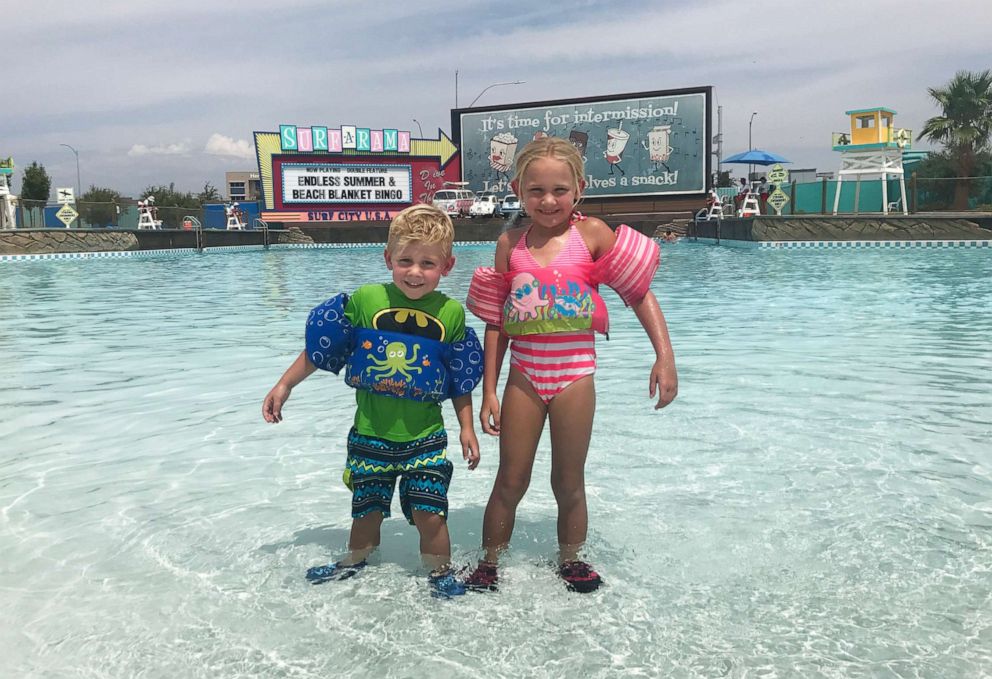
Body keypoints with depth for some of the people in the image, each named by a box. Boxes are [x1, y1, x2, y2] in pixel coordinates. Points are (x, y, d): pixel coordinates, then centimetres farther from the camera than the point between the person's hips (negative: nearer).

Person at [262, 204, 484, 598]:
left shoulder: (450, 313, -7)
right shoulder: (367, 300, -10)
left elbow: (461, 381, 3)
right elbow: (318, 350, 1)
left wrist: (467, 428, 2)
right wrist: (284, 386, 5)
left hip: (425, 438, -1)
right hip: (370, 435, 1)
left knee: (429, 513, 0)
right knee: (367, 508, 16)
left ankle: (440, 572, 26)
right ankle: (355, 563, 43)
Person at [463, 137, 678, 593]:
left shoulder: (591, 233, -5)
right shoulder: (510, 243, 2)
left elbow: (640, 293, -3)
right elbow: (496, 323, 4)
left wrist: (665, 356, -12)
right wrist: (489, 391, 3)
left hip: (574, 375, -1)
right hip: (523, 377, 2)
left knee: (569, 484, 13)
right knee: (510, 482, 10)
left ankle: (571, 561, 34)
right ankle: (489, 564, 28)